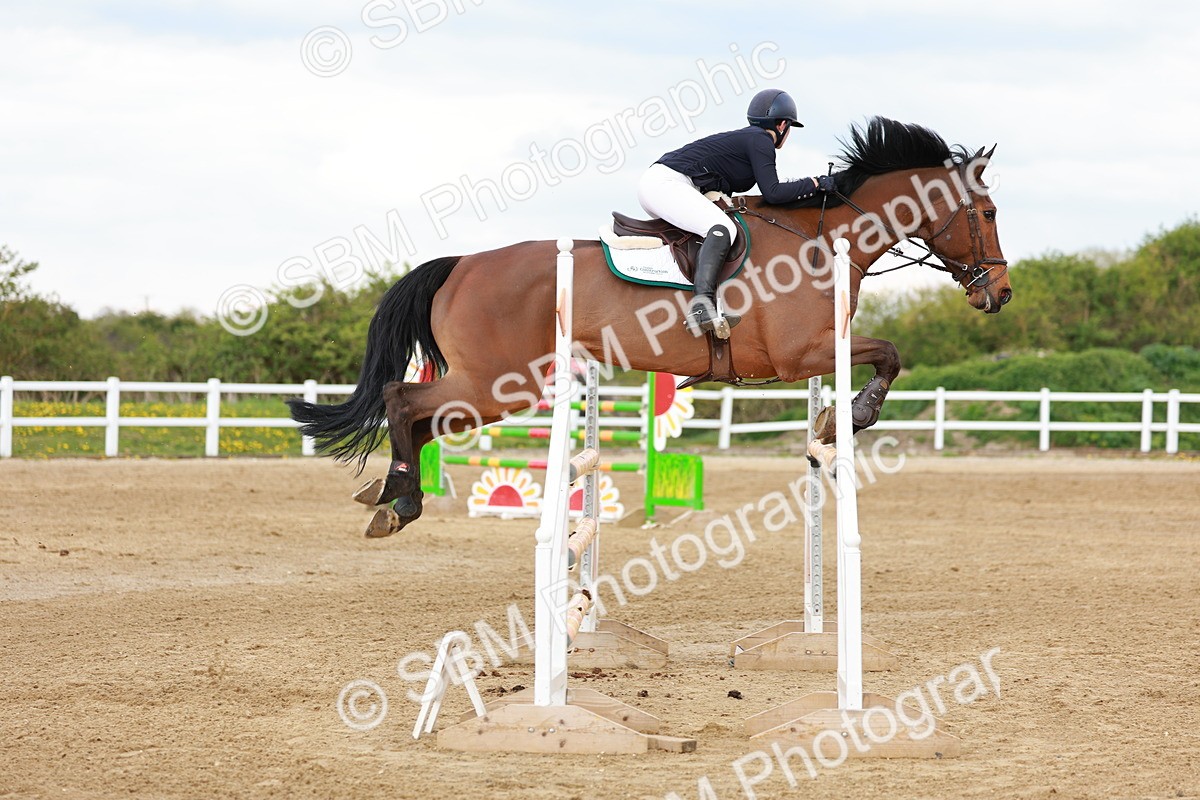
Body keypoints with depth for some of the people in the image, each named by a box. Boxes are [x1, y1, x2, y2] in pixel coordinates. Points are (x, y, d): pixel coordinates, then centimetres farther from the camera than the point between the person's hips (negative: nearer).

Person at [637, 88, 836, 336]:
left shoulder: (744, 138, 26)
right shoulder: (761, 141, -3)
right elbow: (772, 193, -10)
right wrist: (814, 184, 1)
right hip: (666, 183, -11)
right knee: (722, 229, -27)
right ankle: (701, 303, -46)